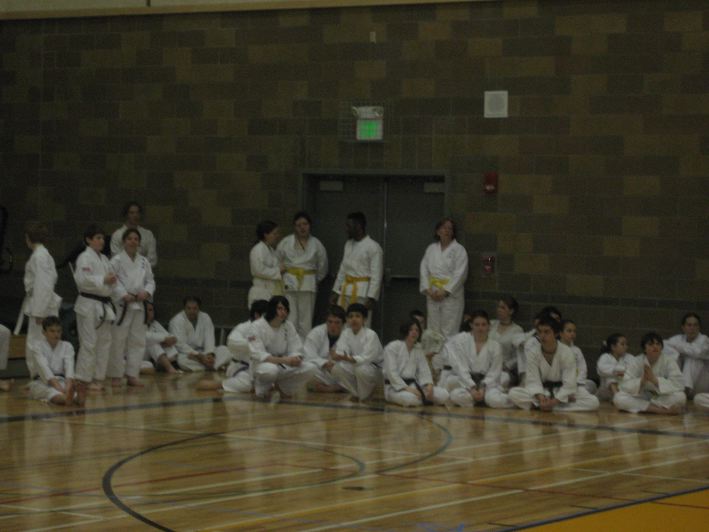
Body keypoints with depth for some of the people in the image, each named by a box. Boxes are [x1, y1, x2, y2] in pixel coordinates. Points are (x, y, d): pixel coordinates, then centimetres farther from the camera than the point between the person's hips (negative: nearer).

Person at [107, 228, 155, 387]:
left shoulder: (144, 261, 11)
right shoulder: (116, 260, -5)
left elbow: (150, 281, 13)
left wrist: (146, 292, -7)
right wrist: (124, 295, -20)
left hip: (139, 305, 5)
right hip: (121, 305, -5)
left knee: (137, 341, 7)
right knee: (118, 341, -5)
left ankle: (132, 375, 14)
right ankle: (116, 376, 5)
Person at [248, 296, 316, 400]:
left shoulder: (289, 326, 3)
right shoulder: (257, 326, -13)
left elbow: (296, 350, 3)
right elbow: (258, 355, -21)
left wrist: (296, 358, -24)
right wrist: (282, 360, -34)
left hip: (284, 366, 6)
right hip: (262, 365, -6)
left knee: (310, 368, -17)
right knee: (271, 369, -42)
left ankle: (280, 387, 1)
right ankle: (263, 388, -8)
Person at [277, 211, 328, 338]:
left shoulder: (316, 244, 4)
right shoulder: (285, 243, 1)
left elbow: (322, 266, 17)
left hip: (308, 285, 1)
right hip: (289, 284, -1)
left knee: (306, 321, 3)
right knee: (290, 320, -5)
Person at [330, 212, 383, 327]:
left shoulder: (373, 247, -10)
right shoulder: (348, 244, 15)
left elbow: (376, 276, -13)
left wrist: (371, 298, -17)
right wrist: (336, 291, 17)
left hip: (362, 292, -8)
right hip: (346, 291, 8)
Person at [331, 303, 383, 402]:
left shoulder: (371, 335, -20)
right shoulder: (346, 333, -2)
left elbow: (367, 358, -28)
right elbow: (340, 351, -11)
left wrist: (348, 359, -45)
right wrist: (337, 356, -37)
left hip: (374, 368, -5)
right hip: (354, 365, 5)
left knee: (361, 370, -38)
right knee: (336, 369, -20)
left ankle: (364, 396, -7)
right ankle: (355, 393, 4)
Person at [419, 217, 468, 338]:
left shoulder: (459, 250, -2)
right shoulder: (431, 249, 13)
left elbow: (460, 273, -9)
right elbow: (424, 269, 9)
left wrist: (445, 291, -14)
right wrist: (428, 290, -5)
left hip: (451, 294, -4)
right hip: (433, 295, 4)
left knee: (449, 331, -8)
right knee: (434, 330, 5)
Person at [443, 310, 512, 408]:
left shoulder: (495, 346, 3)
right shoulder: (461, 340, -2)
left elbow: (494, 373, 1)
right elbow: (461, 368, -10)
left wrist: (483, 388, -17)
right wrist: (472, 388, -21)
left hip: (486, 382, 0)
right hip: (463, 380, 0)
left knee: (496, 400, -34)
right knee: (458, 396, -36)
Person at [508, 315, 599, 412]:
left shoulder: (567, 353, -16)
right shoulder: (533, 353, -10)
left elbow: (569, 383, -19)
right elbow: (533, 380, -14)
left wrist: (554, 401, -30)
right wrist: (541, 397, -33)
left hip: (561, 392, 0)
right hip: (541, 391, 0)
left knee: (593, 402, -27)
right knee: (513, 394, -25)